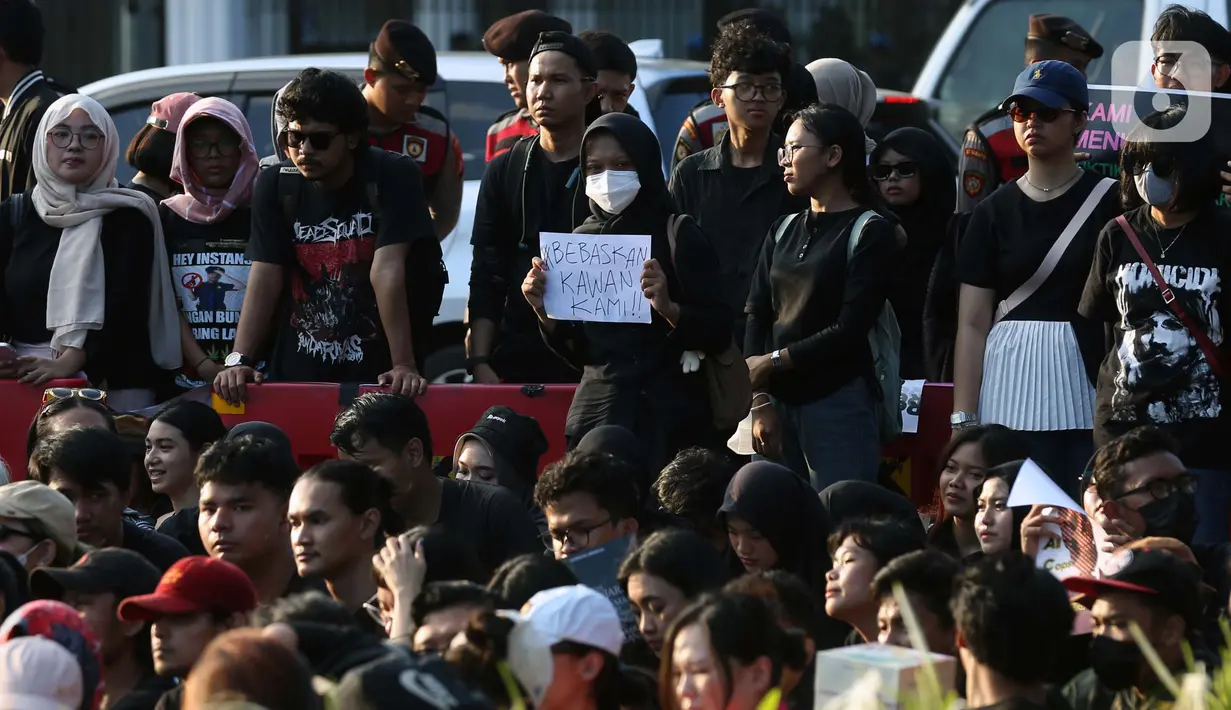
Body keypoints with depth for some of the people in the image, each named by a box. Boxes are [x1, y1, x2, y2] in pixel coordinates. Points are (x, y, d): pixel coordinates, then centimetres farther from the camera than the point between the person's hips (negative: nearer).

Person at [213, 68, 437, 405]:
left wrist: (404, 366, -25)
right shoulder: (274, 185, 1)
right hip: (298, 374, 3)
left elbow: (387, 272, -20)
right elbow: (264, 278, -5)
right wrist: (239, 361, -17)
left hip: (377, 373, -3)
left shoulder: (393, 178, -10)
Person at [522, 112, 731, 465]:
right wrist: (545, 312, -1)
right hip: (596, 416, 4)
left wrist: (667, 308, -23)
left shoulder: (677, 236, -2)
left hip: (669, 419, -4)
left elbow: (718, 336, -7)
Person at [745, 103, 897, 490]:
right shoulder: (783, 231, 16)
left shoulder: (869, 232, -2)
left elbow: (851, 329, -10)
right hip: (778, 402, 5)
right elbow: (757, 315, 6)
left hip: (840, 403, -5)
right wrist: (760, 402, -6)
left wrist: (773, 362, -6)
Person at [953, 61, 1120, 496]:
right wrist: (962, 420, -1)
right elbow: (973, 324, 6)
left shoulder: (1111, 203, 3)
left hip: (1089, 394, -2)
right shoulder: (994, 213, 9)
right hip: (1010, 395, 2)